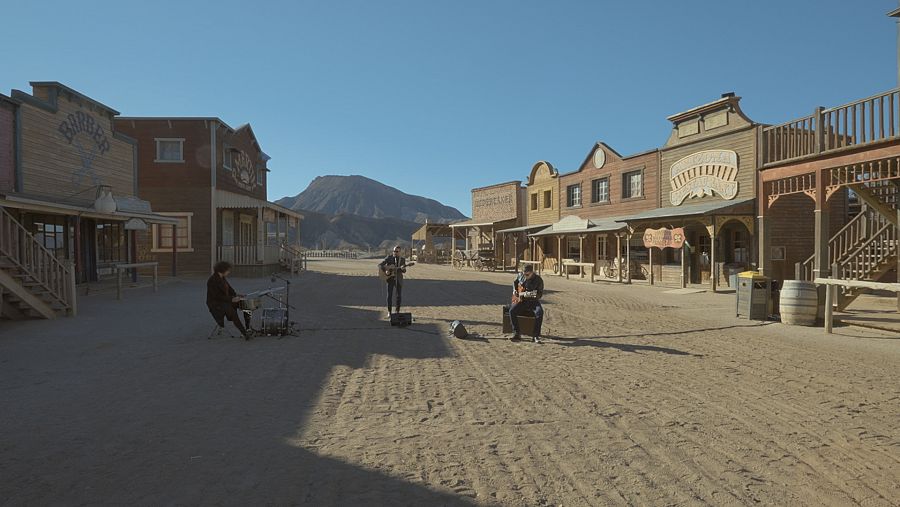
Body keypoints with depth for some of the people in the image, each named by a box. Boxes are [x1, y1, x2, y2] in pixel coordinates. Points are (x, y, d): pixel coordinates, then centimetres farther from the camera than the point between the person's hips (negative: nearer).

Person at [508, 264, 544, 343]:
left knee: (539, 312, -33)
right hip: (521, 300, 3)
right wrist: (514, 291, 4)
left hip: (533, 301, -2)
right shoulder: (520, 275, 1)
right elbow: (515, 282, 21)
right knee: (512, 311, -25)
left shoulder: (538, 280, -10)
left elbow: (540, 294, -10)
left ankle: (535, 336, -24)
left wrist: (533, 295, -29)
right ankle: (517, 334, -17)